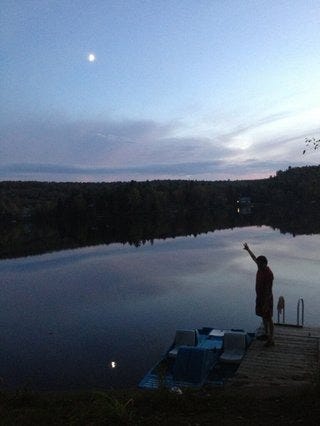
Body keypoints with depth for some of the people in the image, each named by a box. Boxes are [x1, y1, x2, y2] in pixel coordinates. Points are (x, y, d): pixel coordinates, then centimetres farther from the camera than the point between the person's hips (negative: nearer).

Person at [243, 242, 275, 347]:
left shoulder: (268, 274, -26)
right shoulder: (260, 268, -1)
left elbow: (269, 290, -25)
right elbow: (254, 258, 19)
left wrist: (266, 304, -25)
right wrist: (248, 250, 30)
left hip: (266, 299, -9)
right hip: (259, 297, 9)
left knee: (268, 318, -2)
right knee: (263, 317, 19)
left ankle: (271, 340, 5)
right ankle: (266, 334, 34)